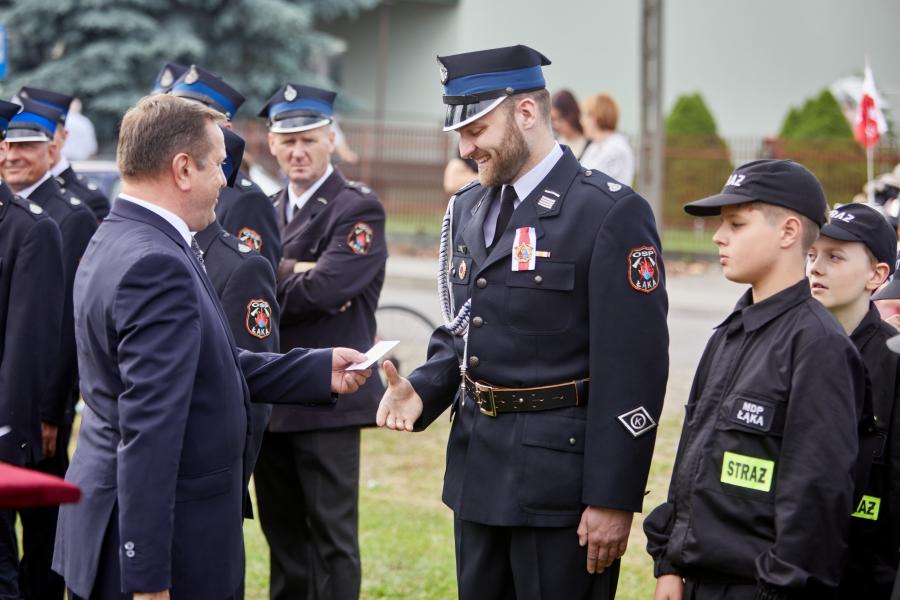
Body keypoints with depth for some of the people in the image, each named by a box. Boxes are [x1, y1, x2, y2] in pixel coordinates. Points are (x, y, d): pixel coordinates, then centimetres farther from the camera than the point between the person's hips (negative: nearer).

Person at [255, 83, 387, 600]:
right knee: (282, 529, 14)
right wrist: (290, 274, -15)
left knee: (331, 533, -2)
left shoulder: (359, 209, -7)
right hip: (270, 399, 7)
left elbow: (323, 289, -19)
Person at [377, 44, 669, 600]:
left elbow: (634, 370, -15)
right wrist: (423, 390, -2)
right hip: (478, 470, 7)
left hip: (561, 473, -7)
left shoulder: (613, 213, -13)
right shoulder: (469, 209, 11)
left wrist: (613, 499, -17)